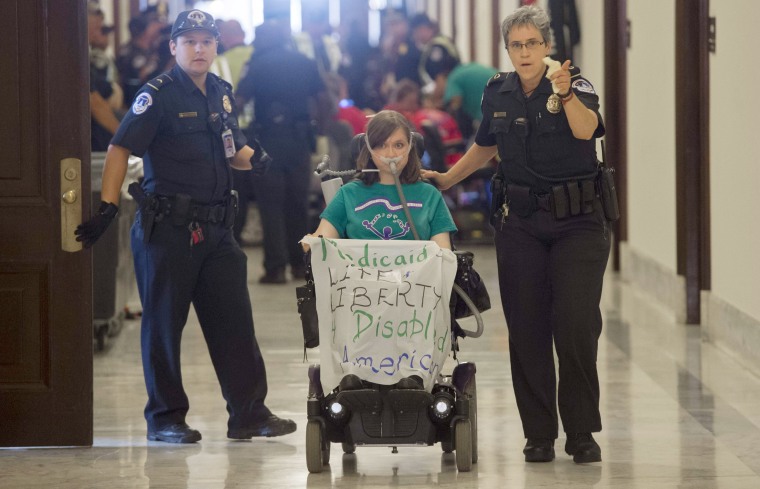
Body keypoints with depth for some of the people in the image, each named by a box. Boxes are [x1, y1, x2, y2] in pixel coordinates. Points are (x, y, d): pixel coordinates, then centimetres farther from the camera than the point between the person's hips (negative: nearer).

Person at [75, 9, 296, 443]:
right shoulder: (159, 95, -8)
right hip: (167, 227, -6)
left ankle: (249, 412, 10)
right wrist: (107, 207, -23)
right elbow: (121, 149, -14)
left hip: (215, 227, 6)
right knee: (164, 323, 2)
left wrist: (253, 158, 1)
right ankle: (165, 418, 9)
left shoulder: (222, 93, 13)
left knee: (235, 320, 5)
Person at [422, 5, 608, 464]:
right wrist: (445, 179, 25)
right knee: (527, 328, 3)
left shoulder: (576, 86, -10)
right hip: (520, 223, 4)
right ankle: (539, 435, 10)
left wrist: (566, 95, -51)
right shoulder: (498, 93, 5)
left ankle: (582, 433, 4)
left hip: (577, 220, -4)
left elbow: (586, 129, -33)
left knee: (577, 326, -7)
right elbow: (485, 145, 24)